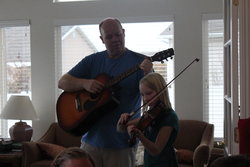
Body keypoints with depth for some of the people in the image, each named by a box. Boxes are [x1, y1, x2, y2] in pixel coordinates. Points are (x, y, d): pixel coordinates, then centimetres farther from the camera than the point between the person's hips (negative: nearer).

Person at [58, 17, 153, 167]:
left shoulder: (139, 61, -4)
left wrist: (148, 74, -33)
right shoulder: (92, 61, 7)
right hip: (92, 139, 3)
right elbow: (62, 82, 6)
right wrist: (84, 83, -13)